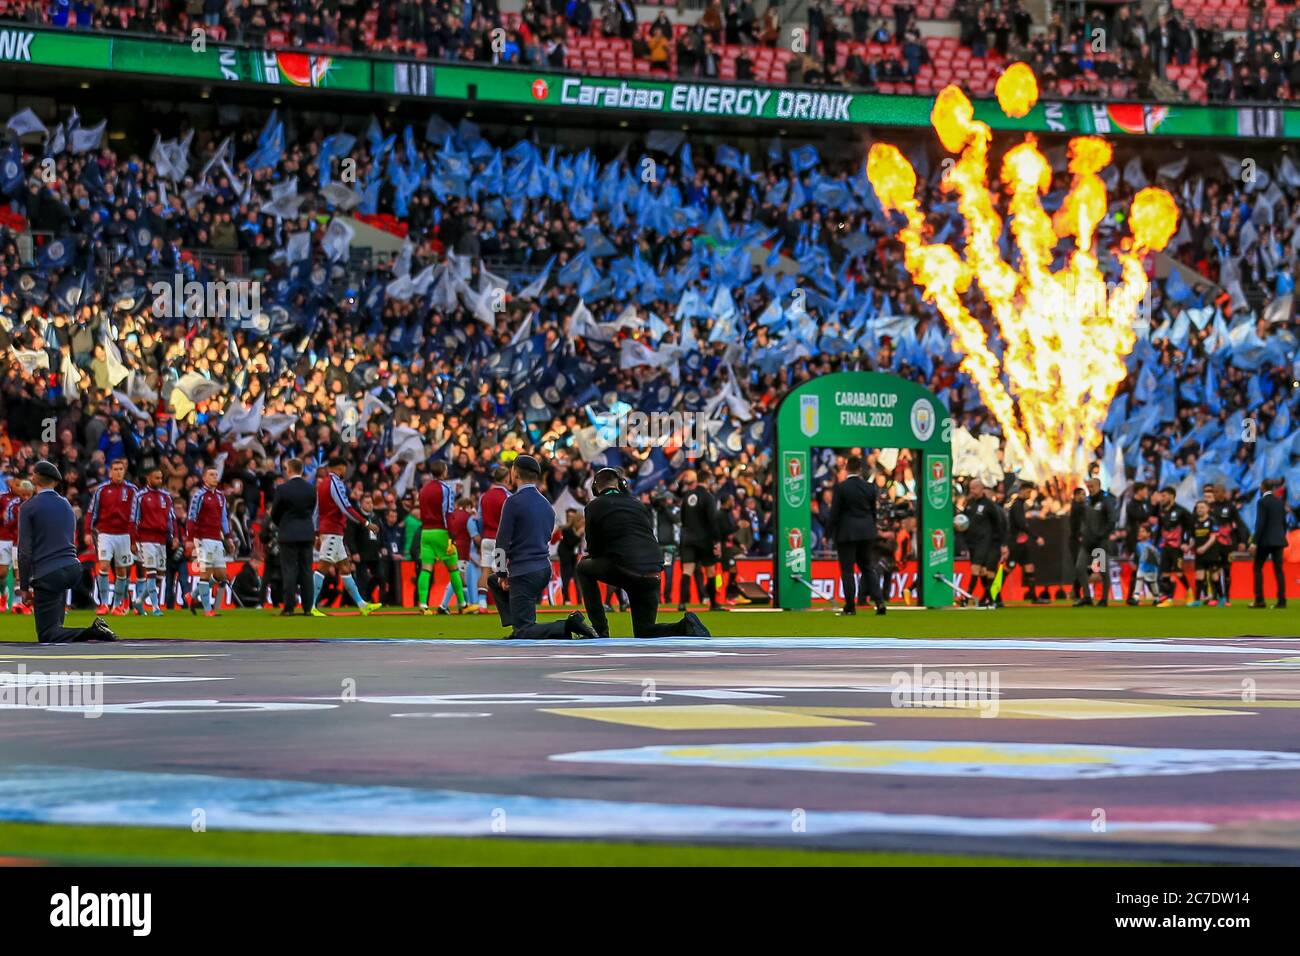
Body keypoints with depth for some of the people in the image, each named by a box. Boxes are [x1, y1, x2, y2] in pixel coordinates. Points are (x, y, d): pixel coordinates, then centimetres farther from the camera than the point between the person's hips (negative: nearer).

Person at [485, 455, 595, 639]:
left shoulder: (514, 502, -11)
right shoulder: (546, 505, 14)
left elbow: (503, 541, -11)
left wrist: (502, 574, 0)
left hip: (524, 574, -8)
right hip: (544, 569, 8)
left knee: (523, 633, -8)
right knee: (493, 581, 31)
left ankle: (568, 626, -27)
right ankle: (517, 630, 18)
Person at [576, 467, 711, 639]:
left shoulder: (594, 506, 8)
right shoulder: (638, 504, 21)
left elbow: (593, 549, 12)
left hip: (624, 572, -5)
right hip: (653, 576, 5)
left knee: (583, 568, 26)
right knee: (644, 633, 20)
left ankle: (600, 631, 16)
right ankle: (685, 628, -9)